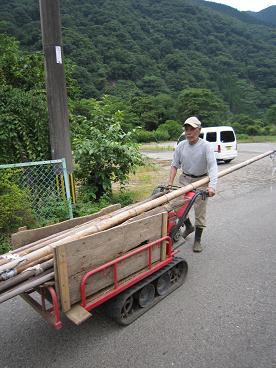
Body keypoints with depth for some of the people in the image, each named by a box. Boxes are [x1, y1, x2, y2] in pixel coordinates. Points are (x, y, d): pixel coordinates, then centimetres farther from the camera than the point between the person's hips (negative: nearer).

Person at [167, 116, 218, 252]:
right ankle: (188, 226, 34)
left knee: (200, 210, 2)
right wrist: (170, 181, -7)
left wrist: (212, 186, -39)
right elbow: (175, 164, 3)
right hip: (185, 179, 4)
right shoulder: (181, 145, -4)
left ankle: (197, 240, 18)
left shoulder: (206, 146, -16)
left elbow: (213, 167, -26)